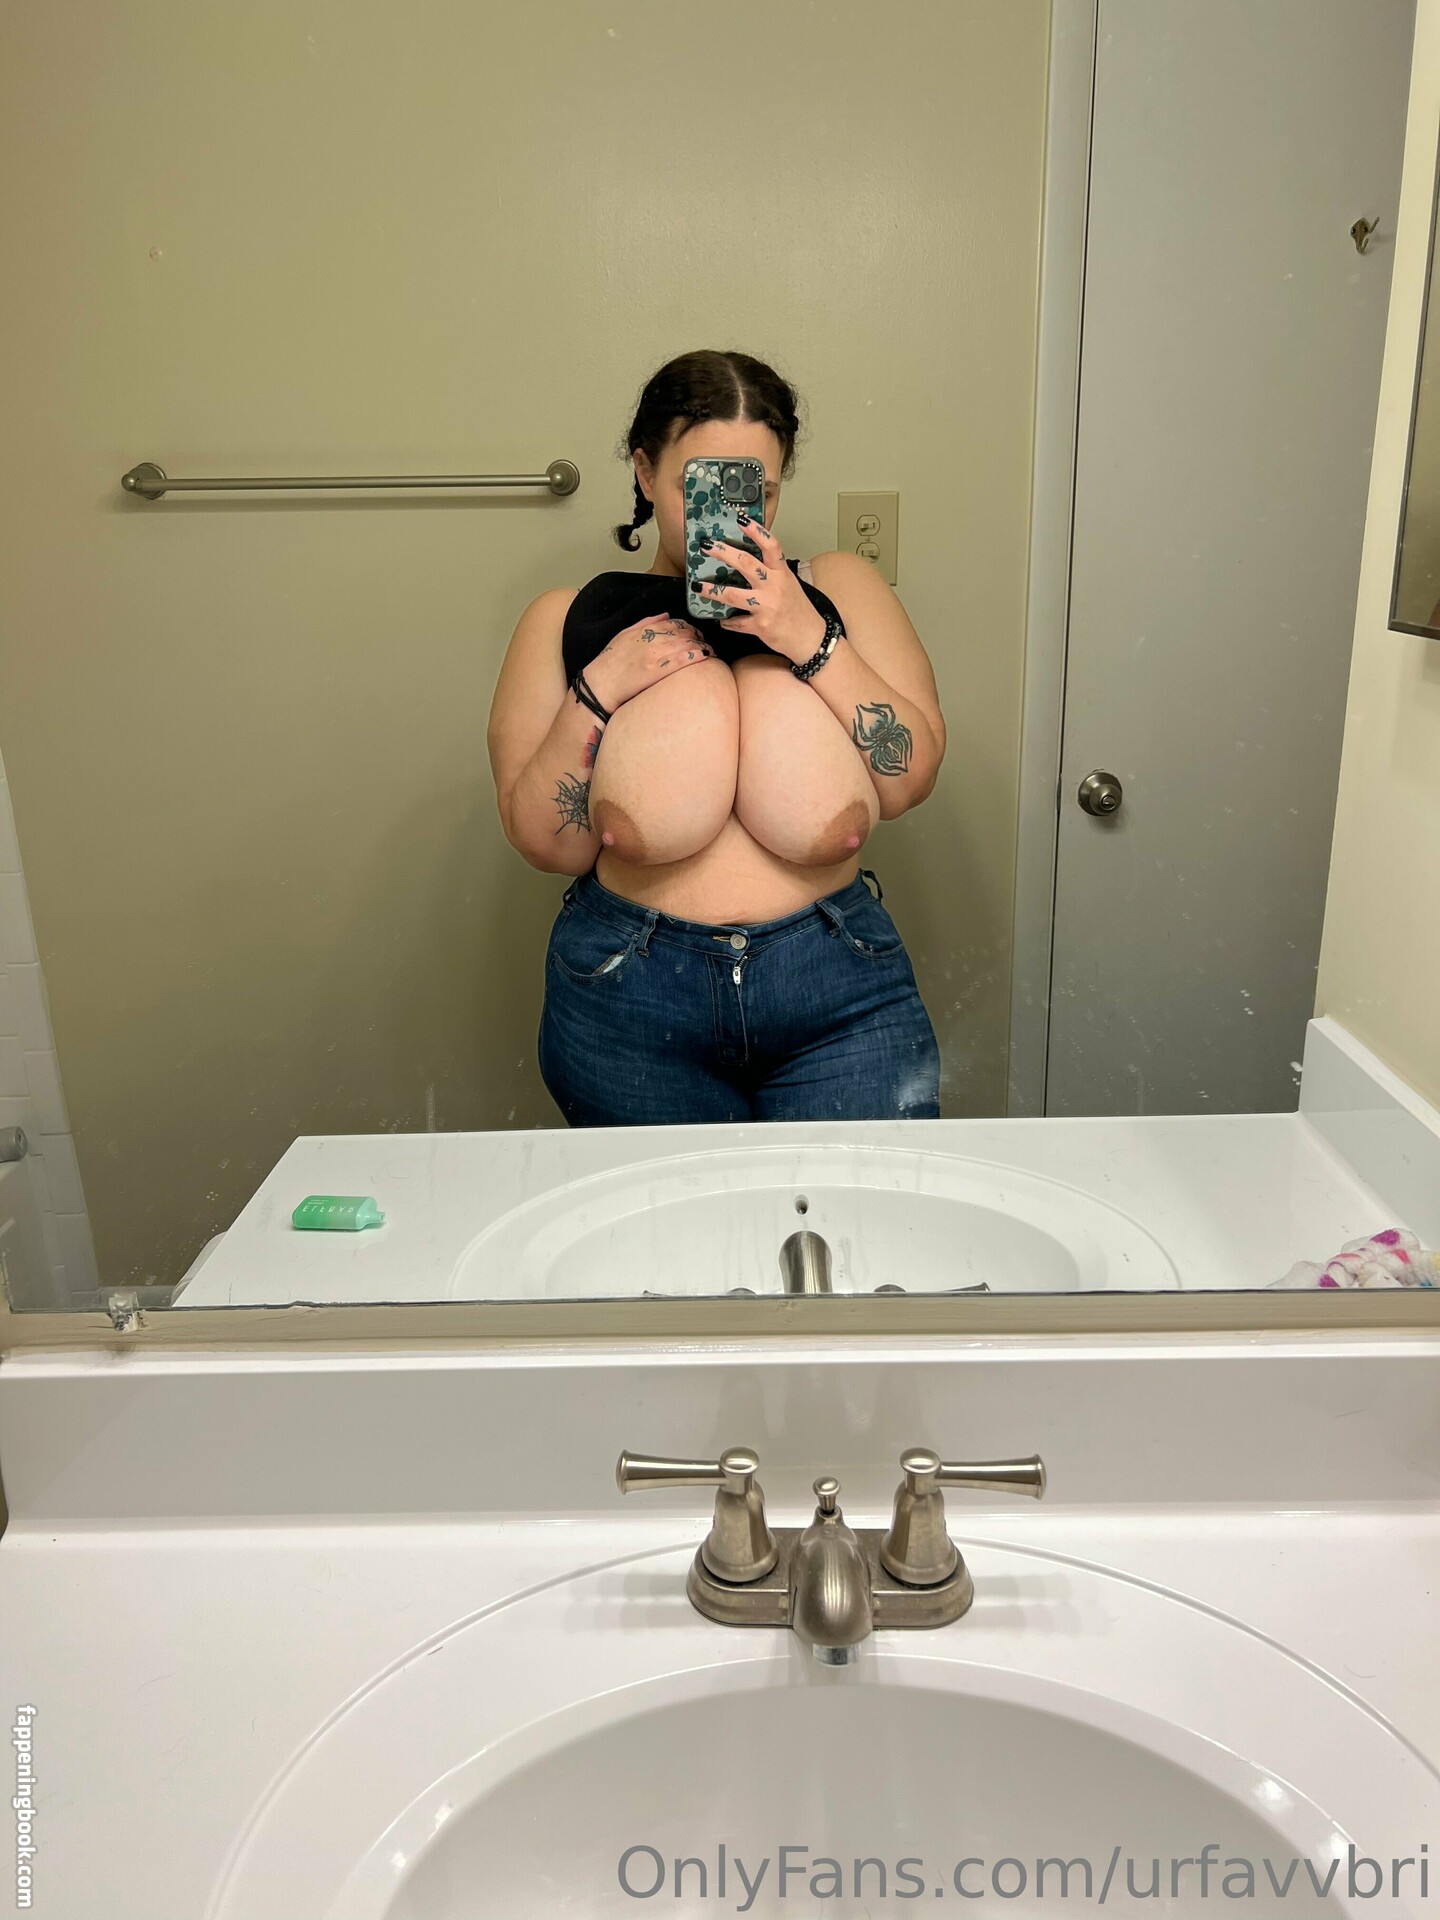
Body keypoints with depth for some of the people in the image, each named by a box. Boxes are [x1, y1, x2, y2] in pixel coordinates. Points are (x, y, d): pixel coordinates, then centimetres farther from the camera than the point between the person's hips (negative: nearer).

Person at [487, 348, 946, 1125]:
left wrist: (809, 637, -13)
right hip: (630, 996, 4)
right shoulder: (568, 619, 7)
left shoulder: (838, 588, 9)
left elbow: (913, 776, -3)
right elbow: (544, 843, 0)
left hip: (836, 988, -3)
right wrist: (599, 690, -13)